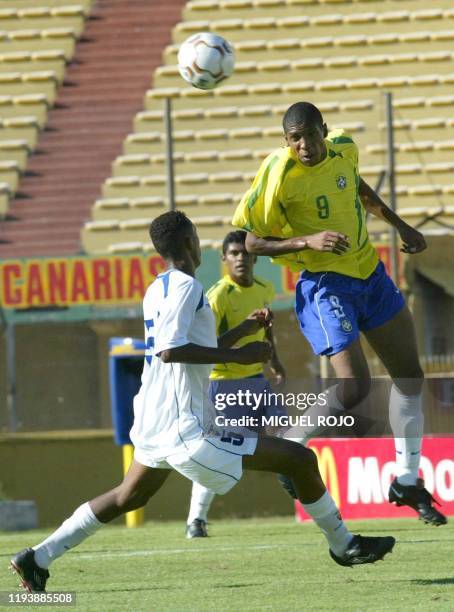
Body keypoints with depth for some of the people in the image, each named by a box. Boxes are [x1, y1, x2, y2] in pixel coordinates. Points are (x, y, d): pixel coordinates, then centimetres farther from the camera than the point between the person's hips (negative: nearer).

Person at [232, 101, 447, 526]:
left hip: (370, 273, 7)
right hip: (325, 287, -7)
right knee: (353, 387, -19)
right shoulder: (278, 174, -22)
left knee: (409, 376, 13)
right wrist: (307, 241, -29)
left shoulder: (344, 150, -4)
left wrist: (400, 225, 21)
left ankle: (407, 482, 26)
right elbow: (250, 241, -17)